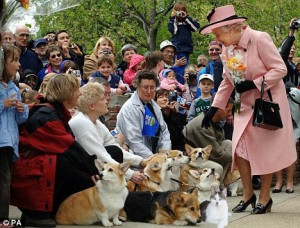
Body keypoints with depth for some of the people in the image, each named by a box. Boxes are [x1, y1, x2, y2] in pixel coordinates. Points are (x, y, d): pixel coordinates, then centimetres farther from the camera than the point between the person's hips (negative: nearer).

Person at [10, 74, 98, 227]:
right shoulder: (47, 116, -18)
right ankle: (37, 213, -19)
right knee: (64, 161, -30)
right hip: (28, 171, -9)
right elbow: (70, 149, -21)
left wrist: (94, 167, -3)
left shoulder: (56, 113, 12)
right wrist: (96, 170, -16)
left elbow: (69, 146, 7)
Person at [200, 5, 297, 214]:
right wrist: (214, 108, 6)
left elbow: (280, 69, -18)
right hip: (245, 106, 6)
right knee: (240, 149, -2)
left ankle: (265, 197, 13)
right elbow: (227, 81, 11)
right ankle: (248, 194, 12)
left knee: (265, 151, 1)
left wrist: (254, 84, -25)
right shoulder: (228, 48, 1)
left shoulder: (259, 39, -18)